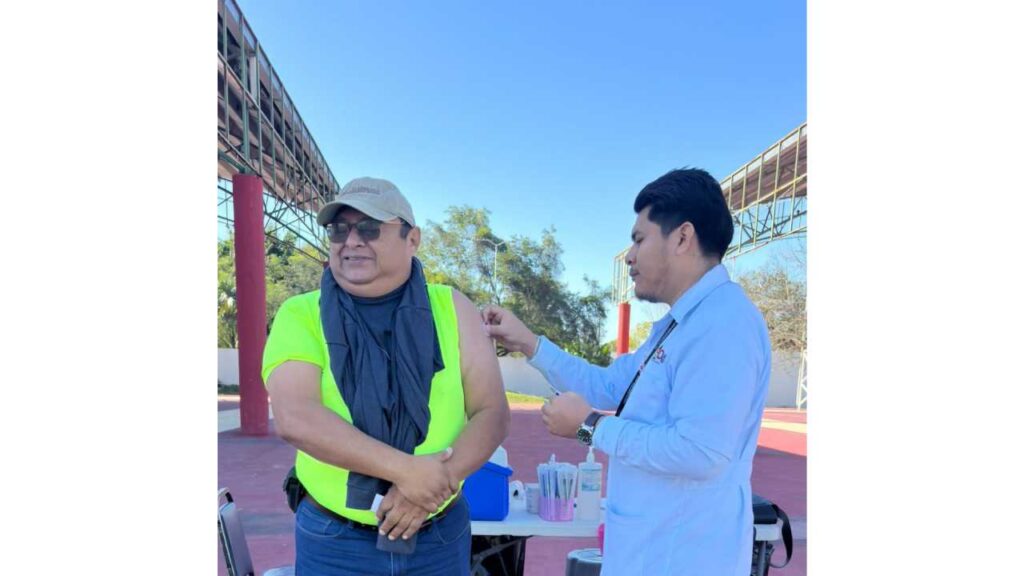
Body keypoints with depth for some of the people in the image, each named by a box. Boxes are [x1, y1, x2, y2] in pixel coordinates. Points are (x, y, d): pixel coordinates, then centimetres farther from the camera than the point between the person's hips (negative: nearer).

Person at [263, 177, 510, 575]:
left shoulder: (450, 309, -3)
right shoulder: (301, 315, -6)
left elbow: (492, 414, -5)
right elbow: (295, 419, -20)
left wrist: (438, 480, -20)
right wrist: (407, 470, -24)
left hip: (441, 535, 2)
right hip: (334, 541, -1)